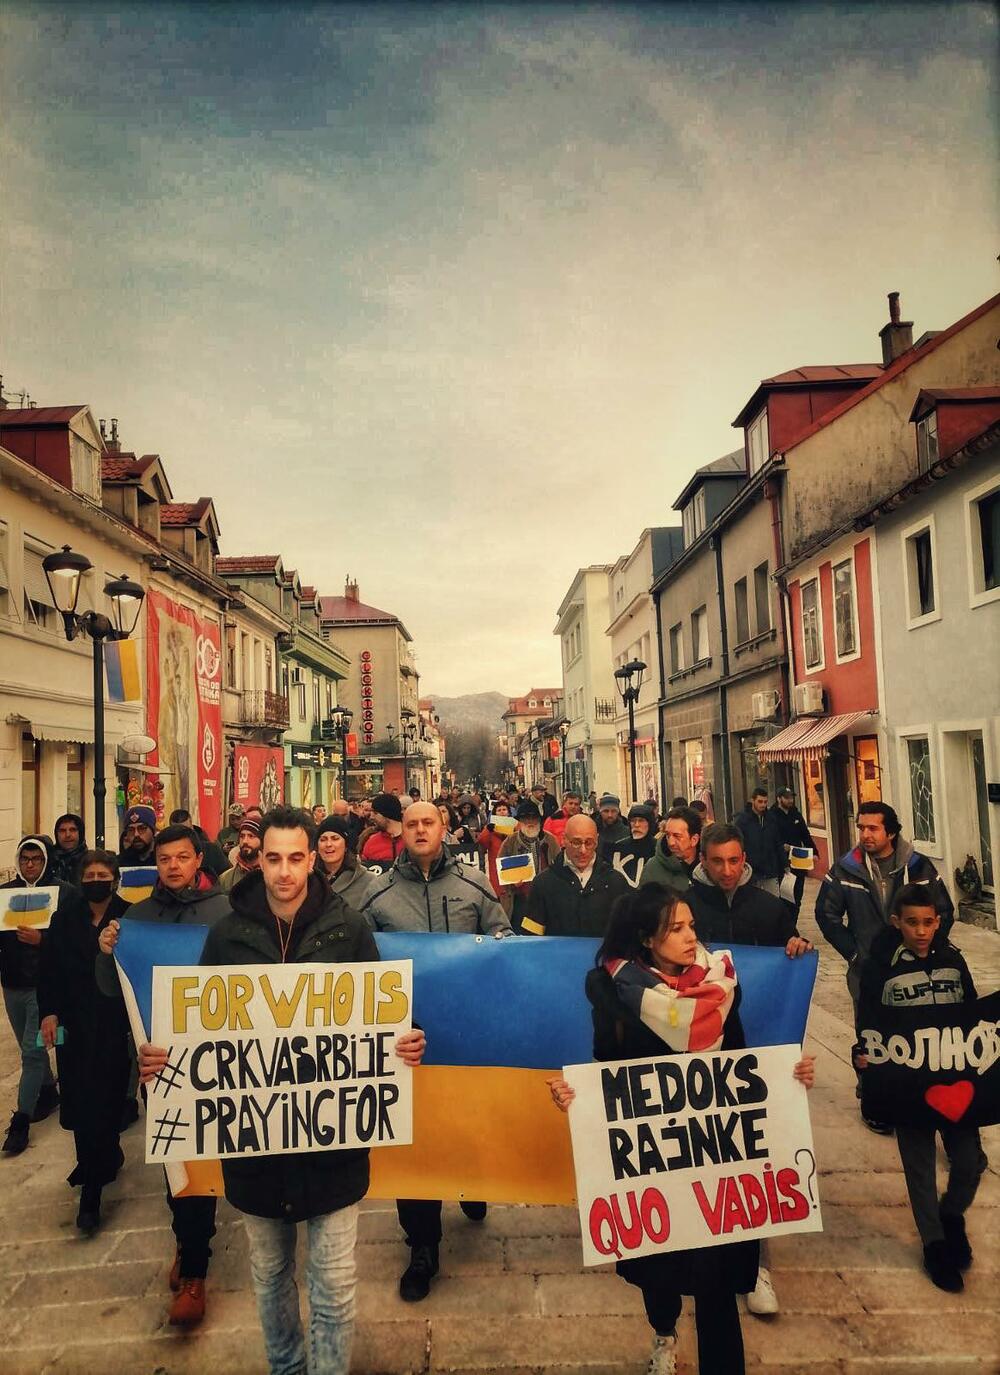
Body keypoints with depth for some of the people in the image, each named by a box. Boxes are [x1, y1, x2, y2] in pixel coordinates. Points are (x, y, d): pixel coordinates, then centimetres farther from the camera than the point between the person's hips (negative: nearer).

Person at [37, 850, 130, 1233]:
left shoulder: (129, 917, -8)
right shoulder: (65, 917, 4)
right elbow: (49, 967, 5)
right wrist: (48, 1011, -2)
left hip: (114, 1025, -4)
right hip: (72, 1023, 4)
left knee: (102, 1100, -1)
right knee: (77, 1098, 8)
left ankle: (91, 1194, 12)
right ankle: (108, 1158, 35)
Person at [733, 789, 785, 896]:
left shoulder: (771, 818, 6)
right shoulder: (741, 820, -8)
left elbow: (778, 844, 13)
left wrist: (783, 864, 10)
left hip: (771, 872, 4)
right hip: (750, 873, -4)